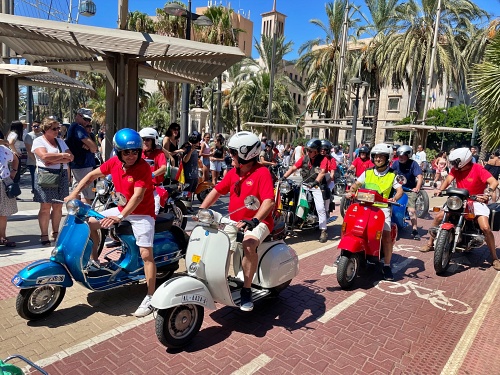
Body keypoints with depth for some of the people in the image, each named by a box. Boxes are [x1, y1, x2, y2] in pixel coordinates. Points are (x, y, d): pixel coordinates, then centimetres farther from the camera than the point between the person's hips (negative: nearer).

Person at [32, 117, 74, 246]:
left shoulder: (61, 141, 16)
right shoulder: (38, 141, 2)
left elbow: (70, 158, 3)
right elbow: (44, 156, -16)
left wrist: (53, 160, -10)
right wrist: (62, 155, -8)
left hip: (62, 176, 5)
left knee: (58, 206, 7)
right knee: (45, 207, -4)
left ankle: (55, 233, 17)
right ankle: (44, 235, 3)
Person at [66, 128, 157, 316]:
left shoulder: (143, 167, -23)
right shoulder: (114, 162, -4)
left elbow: (138, 196, -31)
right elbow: (92, 175, 8)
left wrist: (120, 217, -41)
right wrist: (74, 193, -1)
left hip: (142, 213, -7)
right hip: (122, 209, 7)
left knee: (146, 254, -15)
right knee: (90, 222, 9)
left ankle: (150, 298, -7)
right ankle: (94, 260, 25)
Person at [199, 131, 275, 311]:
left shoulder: (262, 172, -14)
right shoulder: (233, 172, 8)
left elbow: (269, 201, -25)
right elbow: (216, 191, 10)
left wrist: (255, 220, -40)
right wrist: (200, 211, -2)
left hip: (258, 222, -7)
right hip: (234, 222, 8)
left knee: (248, 245, -36)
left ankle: (246, 291, -19)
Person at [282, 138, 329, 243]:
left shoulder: (323, 159, -7)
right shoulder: (304, 158, 6)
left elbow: (322, 172, -22)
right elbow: (293, 168, 1)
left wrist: (315, 182, -39)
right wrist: (283, 177, -11)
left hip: (317, 186, -5)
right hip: (304, 185, 5)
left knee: (320, 208, -15)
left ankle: (323, 231, -7)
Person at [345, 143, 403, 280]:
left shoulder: (392, 175, 6)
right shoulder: (367, 173, 13)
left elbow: (400, 190, -1)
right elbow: (357, 184, 12)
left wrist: (395, 198, -22)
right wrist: (351, 192, -10)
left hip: (383, 207, -2)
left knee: (386, 235, -15)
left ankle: (387, 265, -3)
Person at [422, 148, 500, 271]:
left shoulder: (478, 169, -15)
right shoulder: (455, 169, -1)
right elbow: (448, 179, -14)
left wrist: (488, 193, -42)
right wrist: (440, 189, -33)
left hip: (476, 201, -5)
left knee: (485, 228, -22)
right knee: (438, 217, -2)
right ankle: (430, 244, 14)